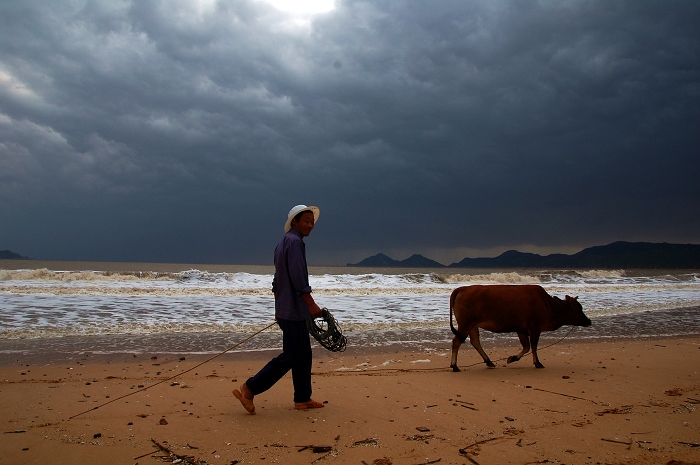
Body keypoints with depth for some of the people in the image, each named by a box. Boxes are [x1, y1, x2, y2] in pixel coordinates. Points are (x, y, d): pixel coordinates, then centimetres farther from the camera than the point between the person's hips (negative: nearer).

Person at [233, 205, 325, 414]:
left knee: (303, 354, 14)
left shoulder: (284, 242, 17)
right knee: (290, 356, -5)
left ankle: (302, 399, 20)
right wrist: (311, 304, -20)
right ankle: (249, 389, -1)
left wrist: (279, 308, 25)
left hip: (286, 309, 10)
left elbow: (277, 280, 21)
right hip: (293, 310, -10)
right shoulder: (294, 241, -14)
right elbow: (297, 277, -24)